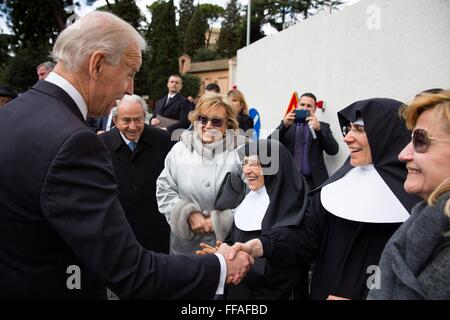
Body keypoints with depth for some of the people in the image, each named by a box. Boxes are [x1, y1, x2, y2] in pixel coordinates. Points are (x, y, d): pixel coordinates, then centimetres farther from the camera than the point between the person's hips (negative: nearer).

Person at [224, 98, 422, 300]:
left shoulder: (413, 201, -17)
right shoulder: (336, 187, -3)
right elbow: (306, 236, -9)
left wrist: (360, 297, -16)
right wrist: (261, 245, -26)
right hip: (323, 293, 4)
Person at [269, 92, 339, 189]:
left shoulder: (322, 126, 9)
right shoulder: (286, 124, 11)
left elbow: (333, 150, -5)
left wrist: (318, 128, -18)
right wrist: (284, 125, -13)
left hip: (313, 182, -1)